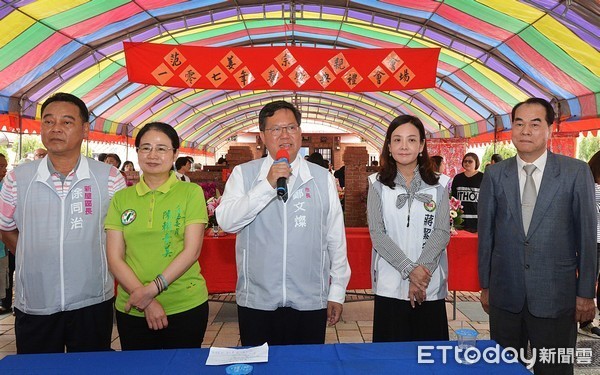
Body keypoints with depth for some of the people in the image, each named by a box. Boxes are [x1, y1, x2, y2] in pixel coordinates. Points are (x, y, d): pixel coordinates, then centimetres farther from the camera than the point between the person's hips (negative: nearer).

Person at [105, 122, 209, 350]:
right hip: (131, 310, 2)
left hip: (186, 306, -2)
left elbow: (192, 251, -8)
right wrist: (146, 302, -11)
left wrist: (153, 288, -16)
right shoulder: (121, 198, 4)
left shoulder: (191, 192, -2)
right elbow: (114, 259, -1)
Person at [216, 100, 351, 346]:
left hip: (310, 302, 1)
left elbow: (336, 238, 6)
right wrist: (267, 185, -20)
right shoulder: (243, 174, 1)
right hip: (256, 302, 0)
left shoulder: (322, 178, 3)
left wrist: (337, 292, 7)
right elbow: (226, 222, -12)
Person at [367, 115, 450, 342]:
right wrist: (410, 269, -14)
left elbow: (442, 232, -2)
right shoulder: (378, 184, 3)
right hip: (390, 286, -1)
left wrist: (423, 270, -14)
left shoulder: (438, 185, 5)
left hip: (431, 287, 1)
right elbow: (377, 234, -4)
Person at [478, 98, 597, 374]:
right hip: (505, 294, 2)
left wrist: (586, 293, 0)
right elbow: (485, 232, 4)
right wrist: (485, 286, 6)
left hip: (556, 295, -1)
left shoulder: (576, 172, -3)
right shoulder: (495, 174, 1)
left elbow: (586, 234, -1)